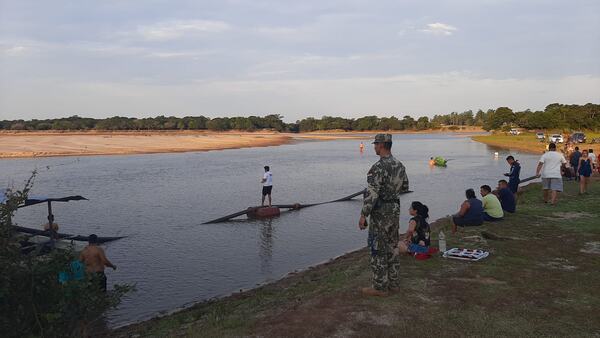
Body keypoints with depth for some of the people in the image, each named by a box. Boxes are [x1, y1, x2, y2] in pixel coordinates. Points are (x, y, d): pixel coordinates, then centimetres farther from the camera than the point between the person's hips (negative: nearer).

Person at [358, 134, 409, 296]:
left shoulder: (378, 167, -20)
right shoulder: (399, 165, 7)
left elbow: (371, 194, -23)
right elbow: (405, 187, 18)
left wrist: (363, 215, -19)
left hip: (381, 213, -8)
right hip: (395, 210, 8)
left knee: (378, 250, 1)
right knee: (391, 248, 17)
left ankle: (380, 287, 9)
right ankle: (393, 283, 25)